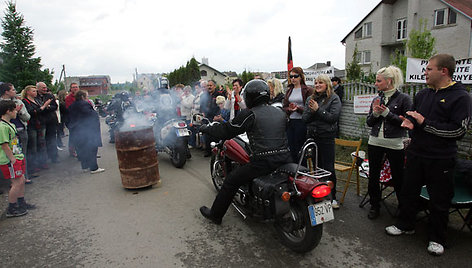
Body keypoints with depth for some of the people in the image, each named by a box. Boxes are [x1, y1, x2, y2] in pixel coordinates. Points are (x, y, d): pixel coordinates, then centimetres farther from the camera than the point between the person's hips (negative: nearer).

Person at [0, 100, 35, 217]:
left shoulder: (10, 124, 14)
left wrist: (20, 156, 19)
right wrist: (13, 159, -19)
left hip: (17, 158, 10)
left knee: (21, 180, 16)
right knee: (17, 183, -6)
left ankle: (21, 203, 30)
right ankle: (11, 209, 6)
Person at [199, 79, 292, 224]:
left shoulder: (249, 114, -6)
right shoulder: (280, 112, 12)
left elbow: (227, 131, -1)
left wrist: (206, 128, 14)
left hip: (263, 162, -6)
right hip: (285, 159, 7)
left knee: (231, 181, 9)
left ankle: (215, 214, 21)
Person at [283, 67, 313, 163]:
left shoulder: (308, 90, -2)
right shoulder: (289, 91, 17)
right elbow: (284, 107, 13)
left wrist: (298, 108, -19)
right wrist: (289, 109, -8)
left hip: (301, 122, -5)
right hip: (290, 122, 6)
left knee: (300, 149, -2)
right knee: (290, 148, 7)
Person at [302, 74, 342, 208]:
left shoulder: (334, 99, -1)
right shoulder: (310, 99, 12)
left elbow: (333, 117, -13)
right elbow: (304, 118, 6)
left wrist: (318, 109, -15)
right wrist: (311, 110, -13)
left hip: (326, 137, -4)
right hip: (311, 136, 5)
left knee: (328, 168, -1)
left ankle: (332, 196, 13)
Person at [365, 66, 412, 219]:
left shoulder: (404, 99, -5)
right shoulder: (377, 99, 9)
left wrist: (387, 113, -16)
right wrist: (375, 113, -9)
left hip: (395, 144, -4)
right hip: (375, 142, 5)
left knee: (398, 178, 7)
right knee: (373, 176, 9)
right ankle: (375, 206, 25)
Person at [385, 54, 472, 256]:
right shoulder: (422, 95, 10)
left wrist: (425, 123, -19)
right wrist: (409, 122, -2)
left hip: (441, 159, -6)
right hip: (416, 154, 6)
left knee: (439, 201, 7)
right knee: (409, 192, 15)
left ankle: (436, 239, 25)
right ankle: (405, 225, 34)